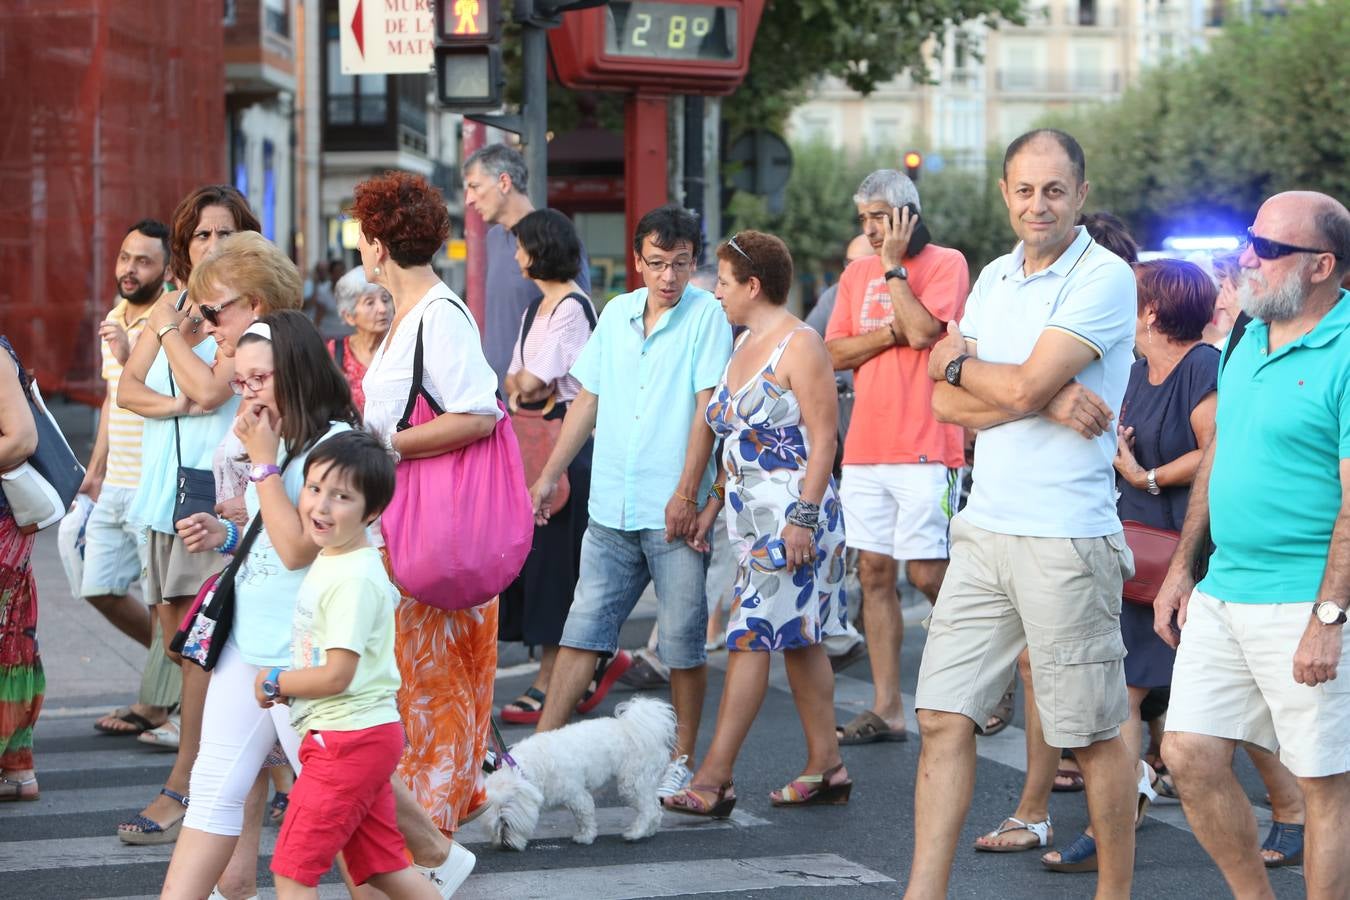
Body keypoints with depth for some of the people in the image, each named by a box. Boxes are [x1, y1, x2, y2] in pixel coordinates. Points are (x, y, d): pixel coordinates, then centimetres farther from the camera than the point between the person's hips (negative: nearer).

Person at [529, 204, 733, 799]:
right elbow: (588, 400, 18)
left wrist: (686, 493, -15)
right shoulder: (616, 313, 12)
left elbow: (706, 409, -10)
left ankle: (681, 761, 15)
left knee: (683, 642, 3)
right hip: (611, 510, 5)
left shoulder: (706, 316, -4)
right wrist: (550, 475, 16)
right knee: (583, 631, 4)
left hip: (674, 513, -5)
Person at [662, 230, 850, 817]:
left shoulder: (800, 346, -12)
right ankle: (826, 767, 15)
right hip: (752, 515, 10)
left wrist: (803, 518, -21)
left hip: (791, 517, -10)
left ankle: (714, 778, -10)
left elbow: (823, 440, -16)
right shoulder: (745, 344, 16)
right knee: (798, 639, 11)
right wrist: (713, 504, 18)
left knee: (751, 637, -10)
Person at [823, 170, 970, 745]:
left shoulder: (945, 264, -3)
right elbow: (834, 354, 8)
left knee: (926, 574, -8)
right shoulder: (857, 274, 15)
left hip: (924, 448, -6)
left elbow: (923, 331, -17)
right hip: (864, 448, 6)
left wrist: (894, 265, -10)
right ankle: (886, 708, 9)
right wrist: (890, 332, -7)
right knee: (874, 573, 5)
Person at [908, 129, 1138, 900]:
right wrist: (1047, 399, -11)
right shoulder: (995, 278, 14)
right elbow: (947, 404, 5)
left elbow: (1022, 389, -17)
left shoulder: (1105, 278, -9)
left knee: (1096, 734, 4)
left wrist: (959, 361, 3)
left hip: (1068, 539, -7)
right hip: (985, 532, 7)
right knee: (944, 719, 2)